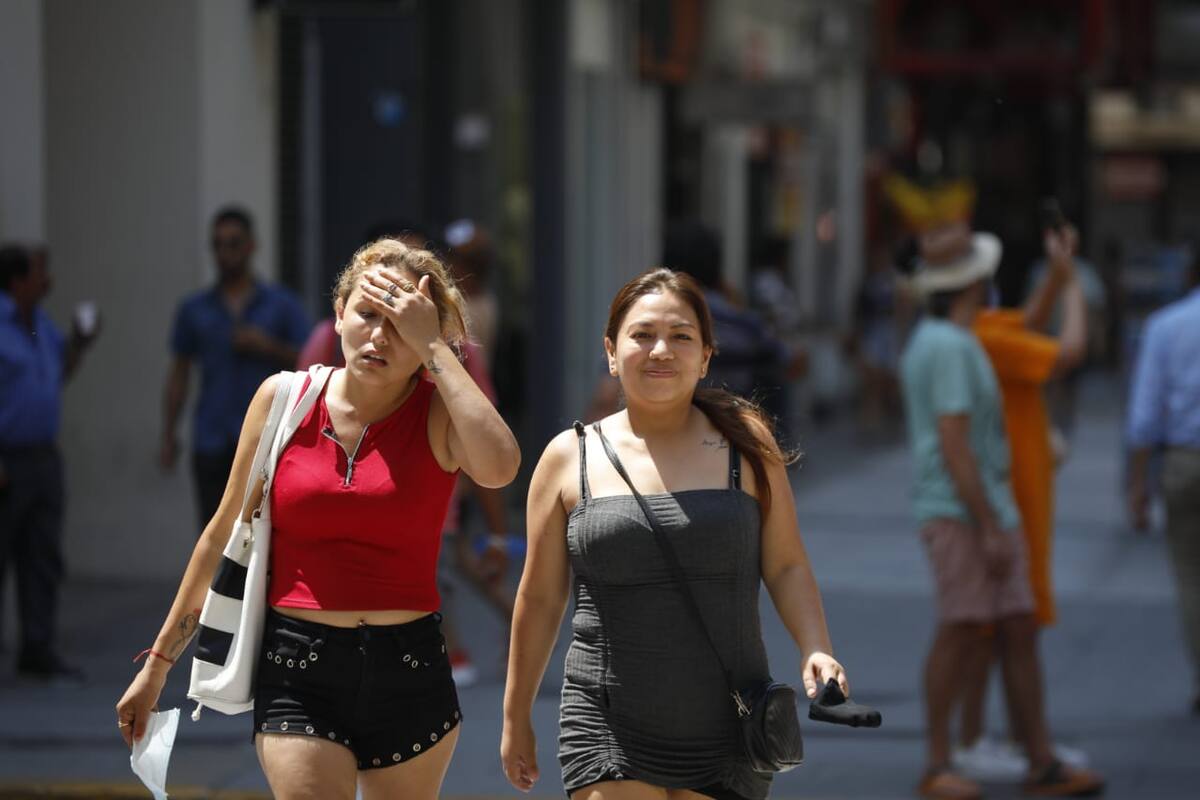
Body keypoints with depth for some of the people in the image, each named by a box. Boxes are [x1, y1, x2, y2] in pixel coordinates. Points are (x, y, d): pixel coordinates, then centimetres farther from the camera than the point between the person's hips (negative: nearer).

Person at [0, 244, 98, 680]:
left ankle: (38, 651, 9)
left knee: (43, 558, 6)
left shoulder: (39, 321, 11)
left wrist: (79, 343, 6)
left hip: (43, 459, 8)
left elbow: (57, 376, 24)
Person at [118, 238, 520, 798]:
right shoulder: (284, 400, 1)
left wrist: (432, 344, -19)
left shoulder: (438, 412, -3)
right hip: (299, 676, 0)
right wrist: (159, 663, 14)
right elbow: (223, 536, 11)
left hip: (411, 675, 0)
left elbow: (498, 467, -27)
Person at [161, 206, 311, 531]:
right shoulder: (193, 310, 11)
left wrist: (268, 347, -11)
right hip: (213, 445, 2)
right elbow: (179, 374, 12)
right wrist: (169, 434, 6)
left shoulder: (282, 305, 7)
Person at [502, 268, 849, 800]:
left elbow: (787, 567, 6)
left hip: (726, 735, 1)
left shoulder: (747, 445, 3)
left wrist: (815, 649, -12)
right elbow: (540, 598, 9)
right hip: (609, 736, -1)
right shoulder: (569, 460, 3)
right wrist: (516, 718, 14)